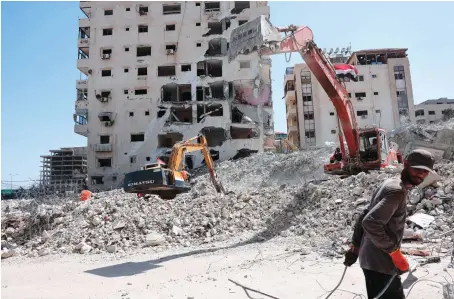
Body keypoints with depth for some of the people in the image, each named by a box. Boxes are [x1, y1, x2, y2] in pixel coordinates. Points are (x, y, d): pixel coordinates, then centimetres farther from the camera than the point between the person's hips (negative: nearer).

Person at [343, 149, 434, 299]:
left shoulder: (390, 184, 11)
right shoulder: (397, 190, -20)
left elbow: (364, 216, 15)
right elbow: (370, 222, -31)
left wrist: (355, 245, 19)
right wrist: (394, 252, -22)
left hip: (372, 258, 10)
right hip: (380, 263, -10)